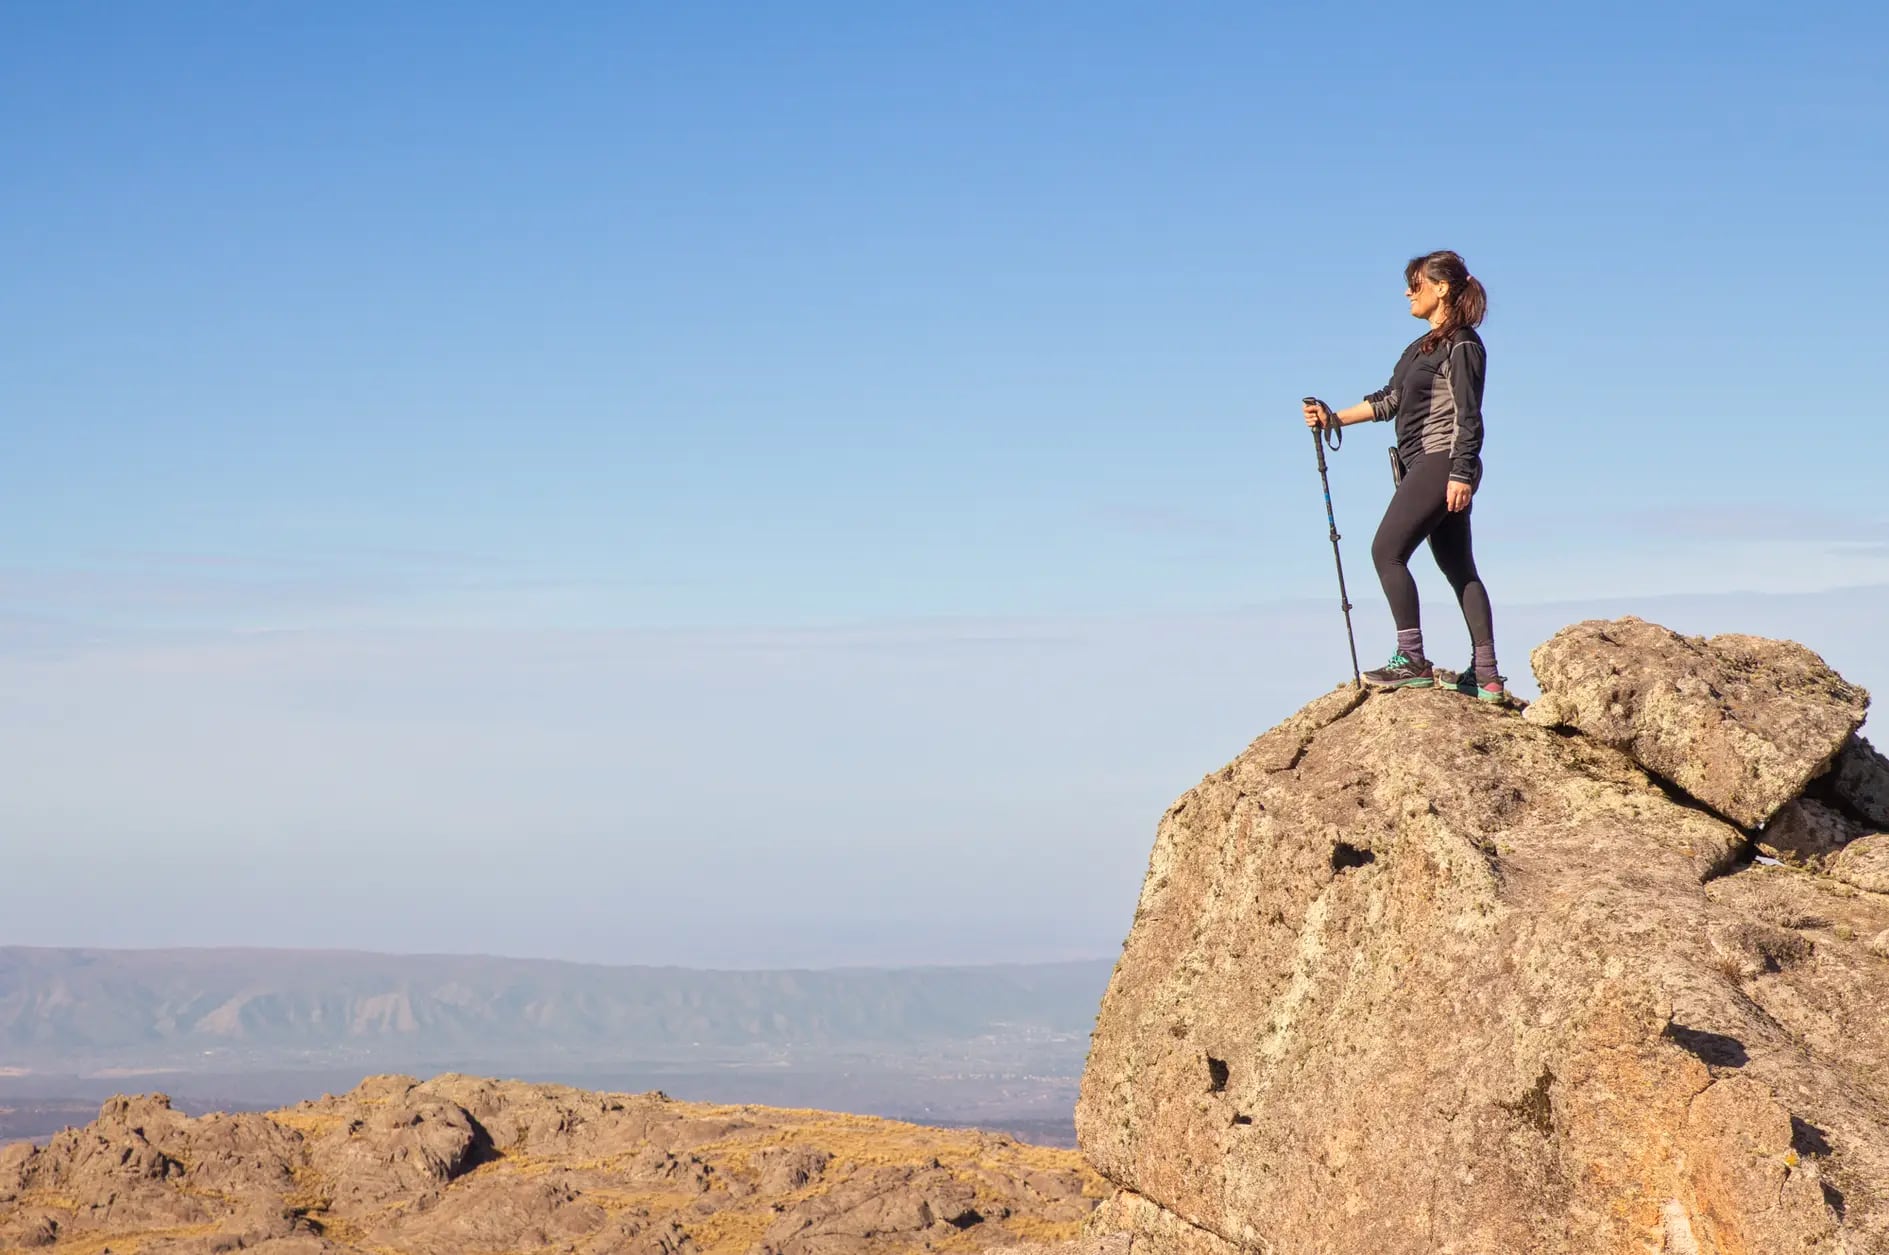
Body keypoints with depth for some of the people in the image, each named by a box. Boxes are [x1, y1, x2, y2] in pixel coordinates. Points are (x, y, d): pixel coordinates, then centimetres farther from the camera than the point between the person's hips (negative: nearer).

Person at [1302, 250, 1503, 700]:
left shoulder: (1461, 345, -9)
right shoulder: (1425, 346, 19)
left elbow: (1468, 417, -15)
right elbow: (1390, 400, 20)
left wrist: (1461, 474, -21)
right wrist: (1333, 417, 14)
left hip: (1441, 463, -10)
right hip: (1427, 467, 10)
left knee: (1387, 550, -12)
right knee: (1459, 568, 7)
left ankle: (1412, 659, -12)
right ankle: (1486, 675, 7)